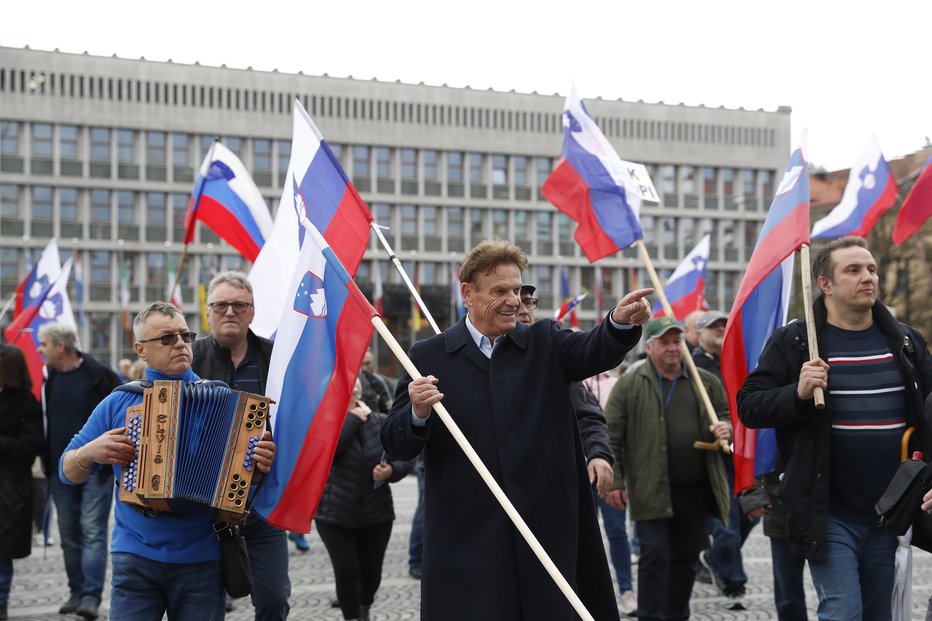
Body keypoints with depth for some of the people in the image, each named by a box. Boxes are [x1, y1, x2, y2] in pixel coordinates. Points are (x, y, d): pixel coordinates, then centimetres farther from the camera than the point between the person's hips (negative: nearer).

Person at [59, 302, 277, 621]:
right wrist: (90, 453, -11)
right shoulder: (118, 402, 6)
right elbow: (68, 471, 11)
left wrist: (261, 461, -18)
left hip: (201, 558, 0)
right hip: (135, 557, 1)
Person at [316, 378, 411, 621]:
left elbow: (405, 460, 3)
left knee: (371, 571, 12)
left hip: (376, 514, 2)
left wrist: (391, 471, -18)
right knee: (346, 571, -11)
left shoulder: (381, 422, -1)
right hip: (335, 515, -2)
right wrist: (352, 418, -19)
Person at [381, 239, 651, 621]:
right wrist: (417, 413, -20)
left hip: (546, 531, 2)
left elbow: (593, 351, -10)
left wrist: (622, 323, -31)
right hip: (465, 540, -2)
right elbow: (396, 446, 1)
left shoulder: (545, 345, 10)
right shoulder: (429, 357, 4)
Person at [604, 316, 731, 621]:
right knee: (655, 556, -5)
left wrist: (726, 428, -4)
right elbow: (611, 436, -2)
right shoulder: (630, 384, 0)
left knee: (686, 558, 12)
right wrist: (614, 480, -8)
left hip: (695, 489, 4)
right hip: (651, 490, -4)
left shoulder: (706, 382, 11)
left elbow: (728, 414, 20)